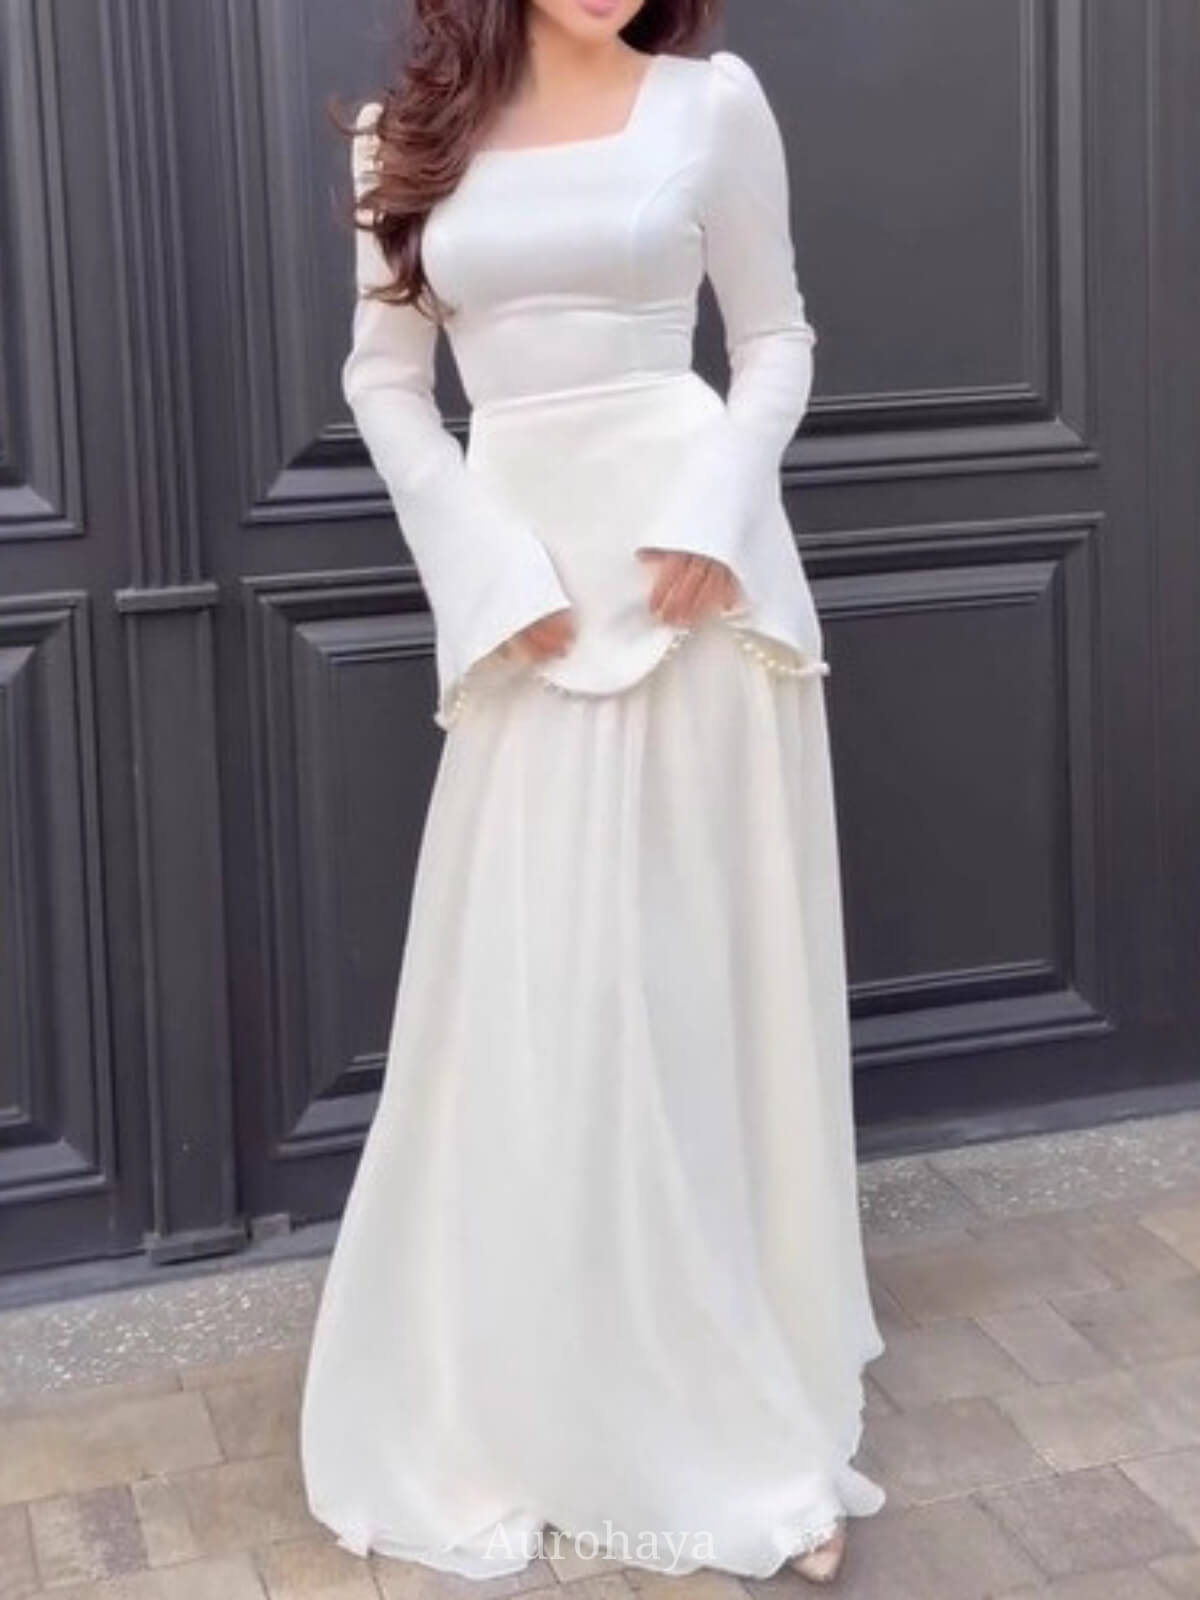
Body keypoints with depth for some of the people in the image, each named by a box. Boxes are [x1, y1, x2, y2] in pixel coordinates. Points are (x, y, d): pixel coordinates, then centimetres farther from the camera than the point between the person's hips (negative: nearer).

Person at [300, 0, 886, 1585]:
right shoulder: (413, 132, 7)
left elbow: (778, 338, 7)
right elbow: (384, 381, 9)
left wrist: (717, 512, -10)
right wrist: (489, 568, -5)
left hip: (686, 555, -1)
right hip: (528, 570, 2)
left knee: (710, 955, 4)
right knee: (530, 985, 5)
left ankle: (732, 1380, 19)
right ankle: (538, 1391, 22)